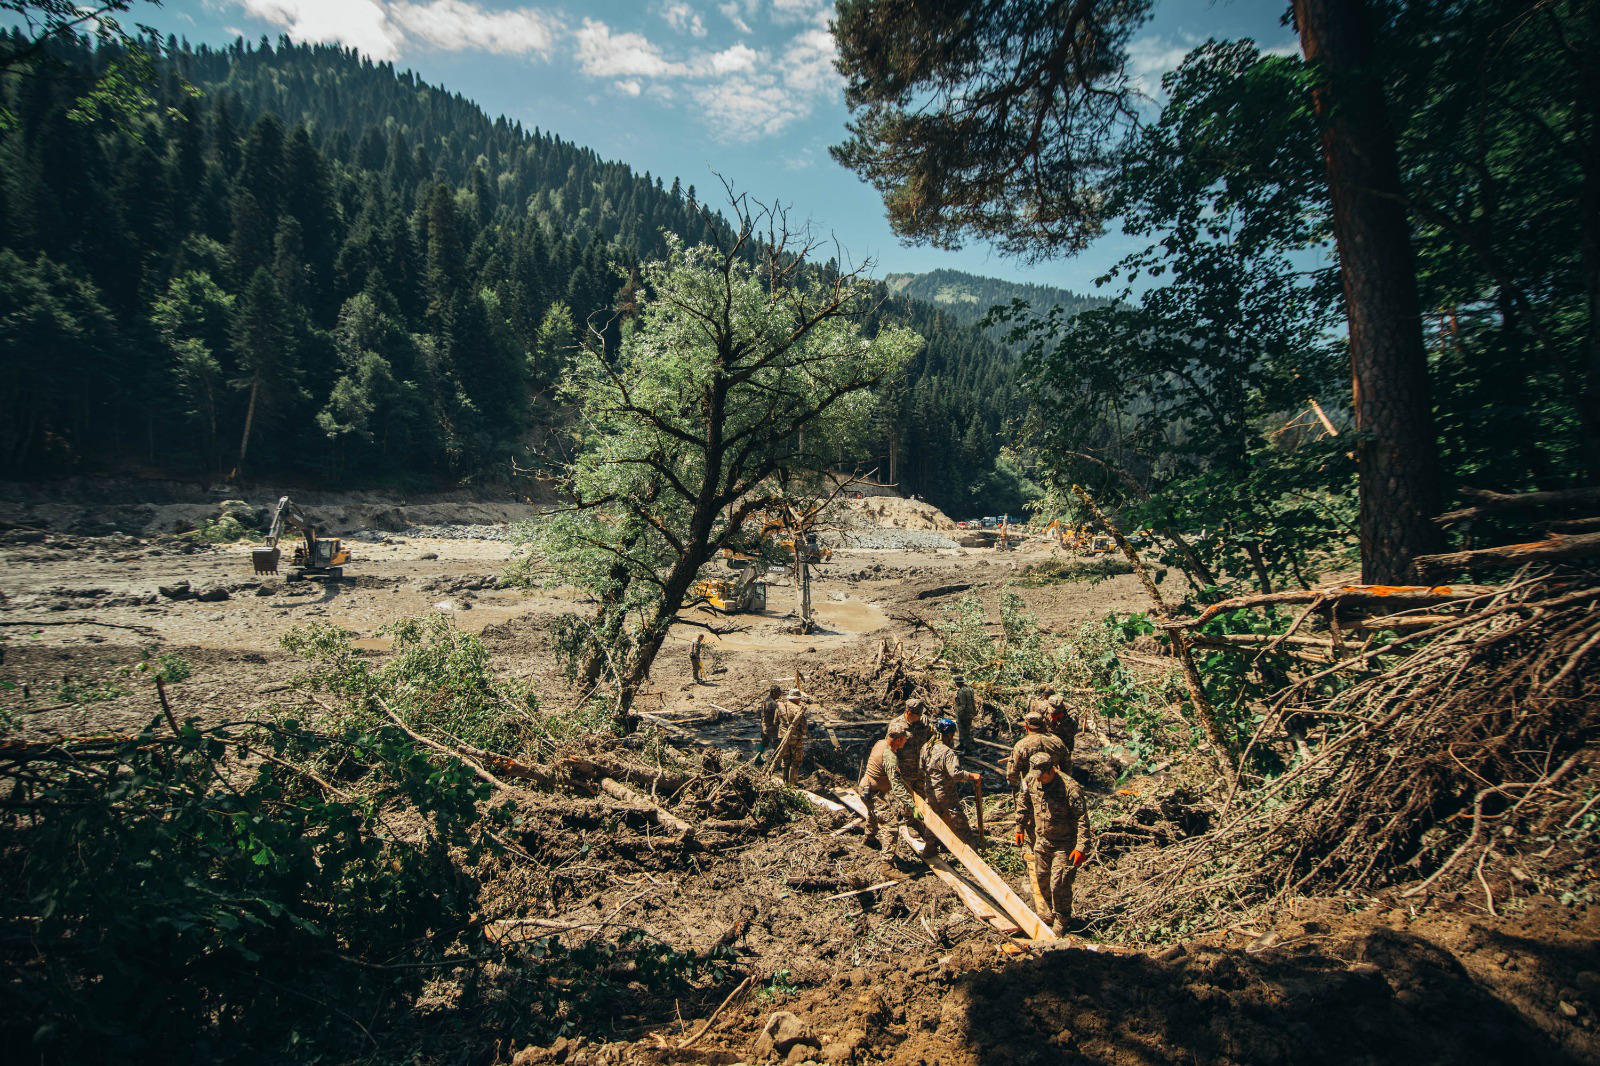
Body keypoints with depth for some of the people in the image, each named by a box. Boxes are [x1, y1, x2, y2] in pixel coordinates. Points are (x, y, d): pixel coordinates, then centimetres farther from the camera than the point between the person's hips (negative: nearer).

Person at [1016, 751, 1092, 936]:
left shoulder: (1070, 788, -25)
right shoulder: (1031, 782, -6)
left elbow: (1082, 820, -22)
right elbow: (1024, 805, 13)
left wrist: (1081, 847, -25)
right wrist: (1020, 828, 18)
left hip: (1064, 844, -6)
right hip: (1041, 840, 6)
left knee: (1059, 884, -5)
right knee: (1042, 879, 17)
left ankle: (1061, 921, 18)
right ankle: (1051, 912, 42)